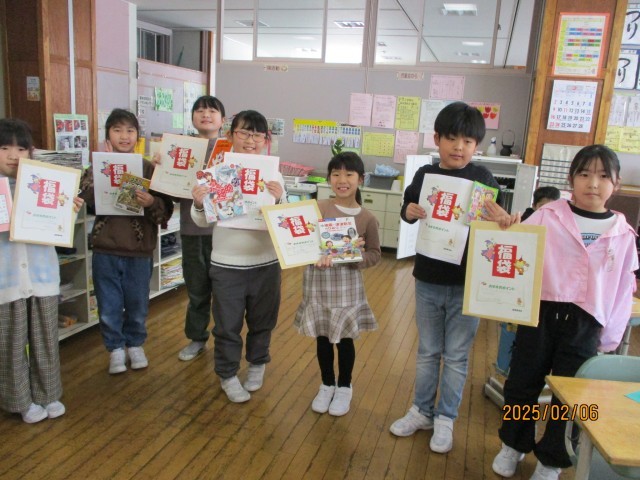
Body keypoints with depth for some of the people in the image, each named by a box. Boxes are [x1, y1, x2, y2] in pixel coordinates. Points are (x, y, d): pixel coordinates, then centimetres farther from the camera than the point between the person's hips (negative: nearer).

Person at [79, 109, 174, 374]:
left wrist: (151, 203, -28)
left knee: (137, 305, 14)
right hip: (105, 250, 1)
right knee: (109, 306, 12)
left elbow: (166, 210, -8)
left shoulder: (149, 168, -3)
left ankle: (135, 344, 37)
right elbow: (87, 197, -16)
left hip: (139, 251, 0)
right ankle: (115, 347, 32)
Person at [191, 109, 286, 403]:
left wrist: (279, 199, -24)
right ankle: (227, 375, 31)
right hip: (227, 264, -1)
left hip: (266, 263, 2)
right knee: (227, 324, 10)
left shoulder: (273, 174, -2)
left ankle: (257, 365, 43)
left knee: (262, 321, 18)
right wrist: (198, 204, -21)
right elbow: (202, 221, -1)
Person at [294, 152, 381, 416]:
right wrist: (317, 255, -24)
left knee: (345, 338, 12)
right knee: (322, 337, 14)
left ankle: (344, 387, 34)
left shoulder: (367, 218, -5)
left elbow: (374, 253, 2)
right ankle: (326, 385, 35)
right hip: (318, 281, 1)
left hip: (348, 284, -1)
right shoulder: (317, 209, -6)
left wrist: (355, 258, -17)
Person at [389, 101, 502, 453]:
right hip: (428, 280, 3)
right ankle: (421, 411, 34)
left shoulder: (482, 178, -7)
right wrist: (410, 212, -12)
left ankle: (445, 419, 28)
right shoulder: (425, 175, 0)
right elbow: (408, 209, 11)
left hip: (467, 283, -2)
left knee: (456, 356, 10)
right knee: (427, 351, 17)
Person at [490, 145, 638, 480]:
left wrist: (609, 337, 7)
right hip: (540, 311, -1)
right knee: (522, 383, 12)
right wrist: (508, 228, -25)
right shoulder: (548, 216, -3)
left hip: (585, 323, 1)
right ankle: (513, 444, 36)